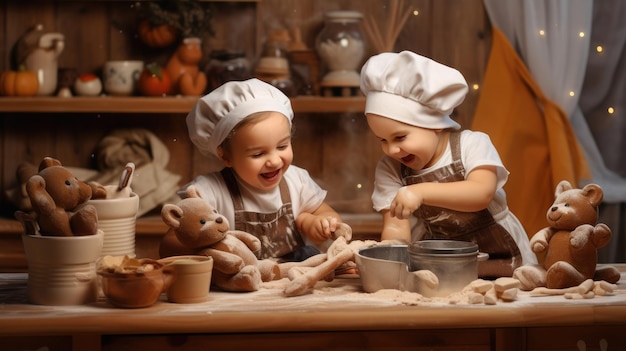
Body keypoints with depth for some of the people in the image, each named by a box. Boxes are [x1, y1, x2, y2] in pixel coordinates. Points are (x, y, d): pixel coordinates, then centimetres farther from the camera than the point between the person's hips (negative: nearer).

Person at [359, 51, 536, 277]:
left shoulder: (472, 145, -11)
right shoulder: (389, 170, -2)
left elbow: (482, 193, -29)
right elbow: (395, 227, -9)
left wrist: (422, 192, -41)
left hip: (497, 256, -4)